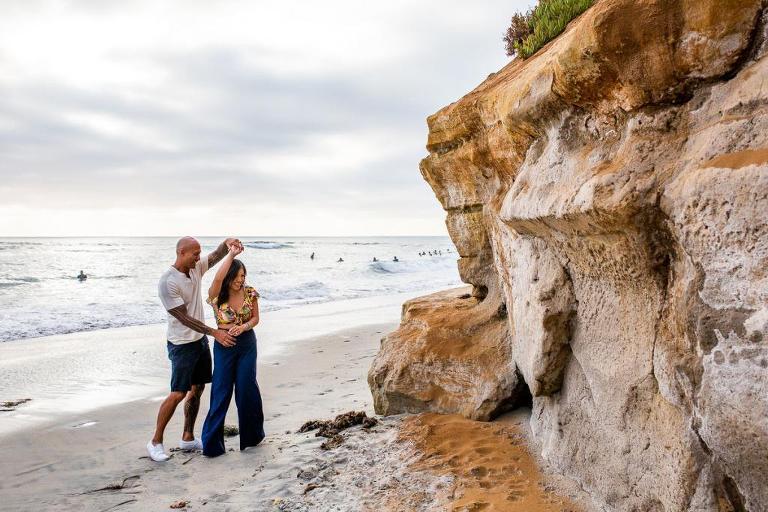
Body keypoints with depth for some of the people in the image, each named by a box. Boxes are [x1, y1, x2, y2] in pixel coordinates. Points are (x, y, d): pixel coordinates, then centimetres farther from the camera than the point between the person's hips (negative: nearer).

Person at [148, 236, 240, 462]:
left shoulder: (196, 268, 0)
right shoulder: (168, 282, -22)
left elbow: (217, 256, 5)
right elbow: (184, 318, -23)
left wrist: (227, 243, -19)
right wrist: (215, 332, -24)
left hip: (201, 340, 8)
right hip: (182, 344, -8)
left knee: (197, 389, 12)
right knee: (178, 393, -4)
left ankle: (187, 438, 24)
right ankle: (155, 441, 12)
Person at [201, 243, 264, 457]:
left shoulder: (250, 293, -6)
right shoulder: (217, 296, -14)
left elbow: (255, 318, 3)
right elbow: (218, 278, -36)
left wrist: (244, 326, -19)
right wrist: (232, 253, -34)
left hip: (247, 344, 2)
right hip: (224, 345, -2)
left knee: (247, 387, 5)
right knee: (221, 390, 1)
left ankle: (251, 434, 25)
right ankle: (212, 442, 13)